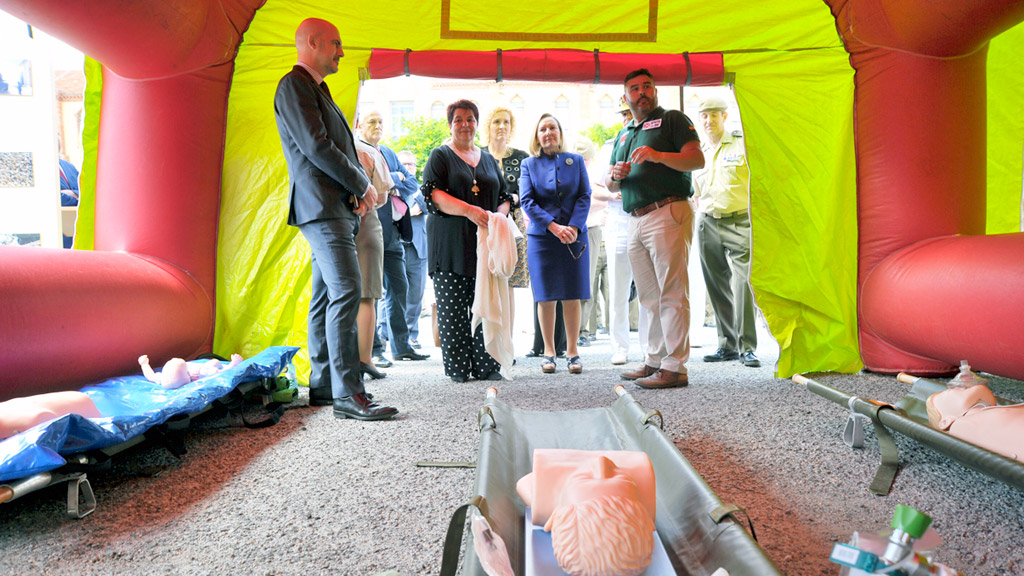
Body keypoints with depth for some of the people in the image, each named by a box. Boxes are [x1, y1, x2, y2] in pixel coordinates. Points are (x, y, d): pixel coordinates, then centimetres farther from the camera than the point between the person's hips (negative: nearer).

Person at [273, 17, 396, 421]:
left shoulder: (316, 89, 26)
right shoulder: (293, 86, -5)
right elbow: (317, 147, -16)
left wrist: (356, 192, 4)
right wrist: (363, 186, -7)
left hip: (338, 207, 10)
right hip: (321, 206, -10)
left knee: (327, 297, 9)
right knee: (346, 291, -17)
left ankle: (322, 387, 15)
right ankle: (348, 394, -15)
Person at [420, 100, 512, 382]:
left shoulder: (488, 159, 21)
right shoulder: (440, 156, 7)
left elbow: (505, 197, 20)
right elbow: (433, 194, -8)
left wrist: (499, 215, -3)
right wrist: (469, 210, -21)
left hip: (486, 243, 4)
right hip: (451, 245, -3)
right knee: (453, 308, -3)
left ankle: (486, 365, 6)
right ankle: (457, 367, 6)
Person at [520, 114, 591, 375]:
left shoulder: (576, 161, 11)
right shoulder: (529, 164, 7)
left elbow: (584, 196, 4)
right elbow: (527, 201, -2)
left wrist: (574, 227, -12)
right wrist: (554, 227, -13)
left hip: (574, 236, 1)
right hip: (542, 236, -1)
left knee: (572, 296, 1)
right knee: (546, 297, 1)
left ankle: (572, 352, 10)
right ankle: (549, 352, 11)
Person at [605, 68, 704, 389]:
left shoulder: (672, 119, 7)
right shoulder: (623, 135, 26)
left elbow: (697, 160, -6)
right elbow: (610, 185, 26)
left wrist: (659, 155, -20)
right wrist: (615, 176, 3)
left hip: (667, 214, -7)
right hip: (635, 220, 7)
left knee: (671, 294, -9)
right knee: (649, 296, 8)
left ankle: (675, 367, -7)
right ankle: (655, 360, 15)